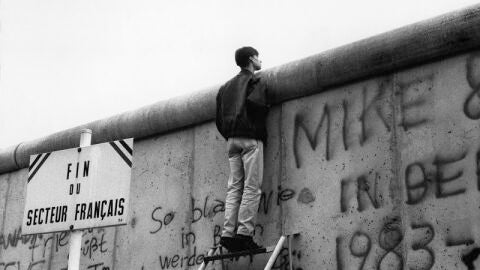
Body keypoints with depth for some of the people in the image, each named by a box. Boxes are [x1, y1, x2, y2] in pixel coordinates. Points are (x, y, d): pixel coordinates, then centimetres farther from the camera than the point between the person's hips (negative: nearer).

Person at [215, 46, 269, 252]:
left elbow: (219, 118, 18)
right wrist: (265, 110, -1)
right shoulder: (255, 81, 1)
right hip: (251, 137, -6)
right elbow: (254, 102, -20)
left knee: (234, 187, 4)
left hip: (232, 140, 7)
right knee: (252, 187, -8)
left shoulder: (226, 86, 22)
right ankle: (244, 234, -15)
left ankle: (228, 233, -4)